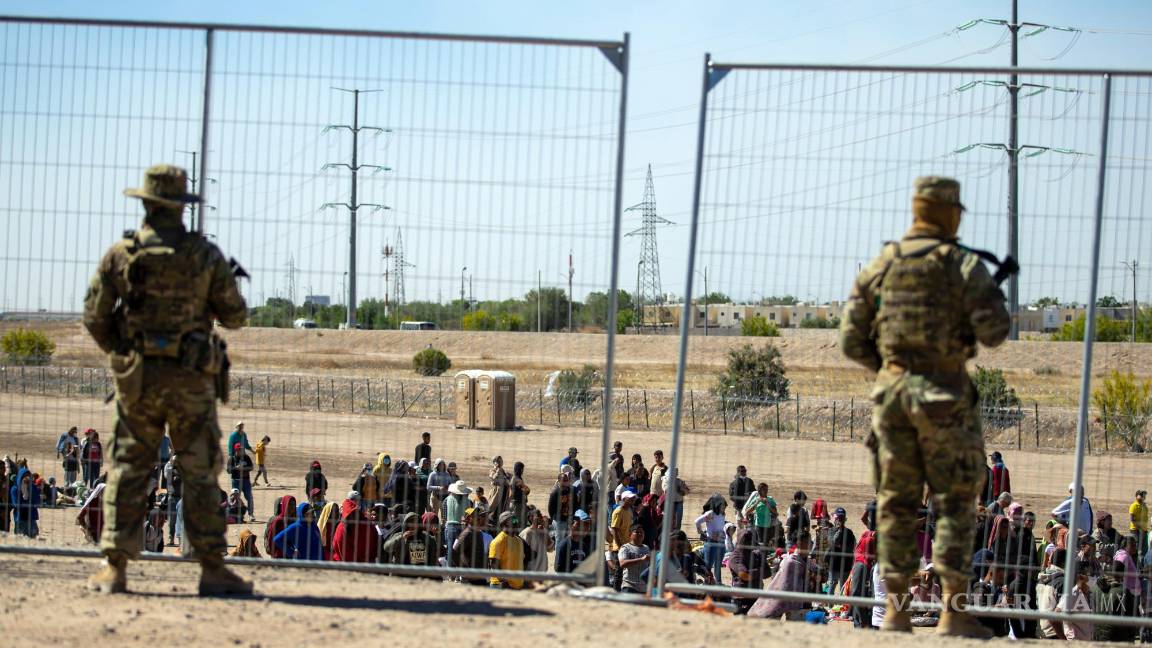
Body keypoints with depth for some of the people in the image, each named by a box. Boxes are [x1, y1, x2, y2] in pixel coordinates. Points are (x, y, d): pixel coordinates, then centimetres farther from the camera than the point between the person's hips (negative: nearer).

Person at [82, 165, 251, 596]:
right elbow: (235, 317, 1)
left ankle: (114, 567, 6)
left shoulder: (120, 254, -1)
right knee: (200, 474, 4)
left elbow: (94, 318, 0)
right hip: (190, 380, -1)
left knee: (127, 470, 8)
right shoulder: (206, 255, -4)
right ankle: (212, 568, 3)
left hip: (136, 378, 1)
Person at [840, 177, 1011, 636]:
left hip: (892, 390, 4)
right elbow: (994, 332, -10)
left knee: (897, 503, 9)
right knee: (955, 502, 1)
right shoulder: (962, 264, -5)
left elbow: (851, 340, 8)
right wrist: (993, 300, 10)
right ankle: (954, 611, -3)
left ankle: (895, 611, 9)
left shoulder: (879, 266, 8)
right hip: (946, 393, -4)